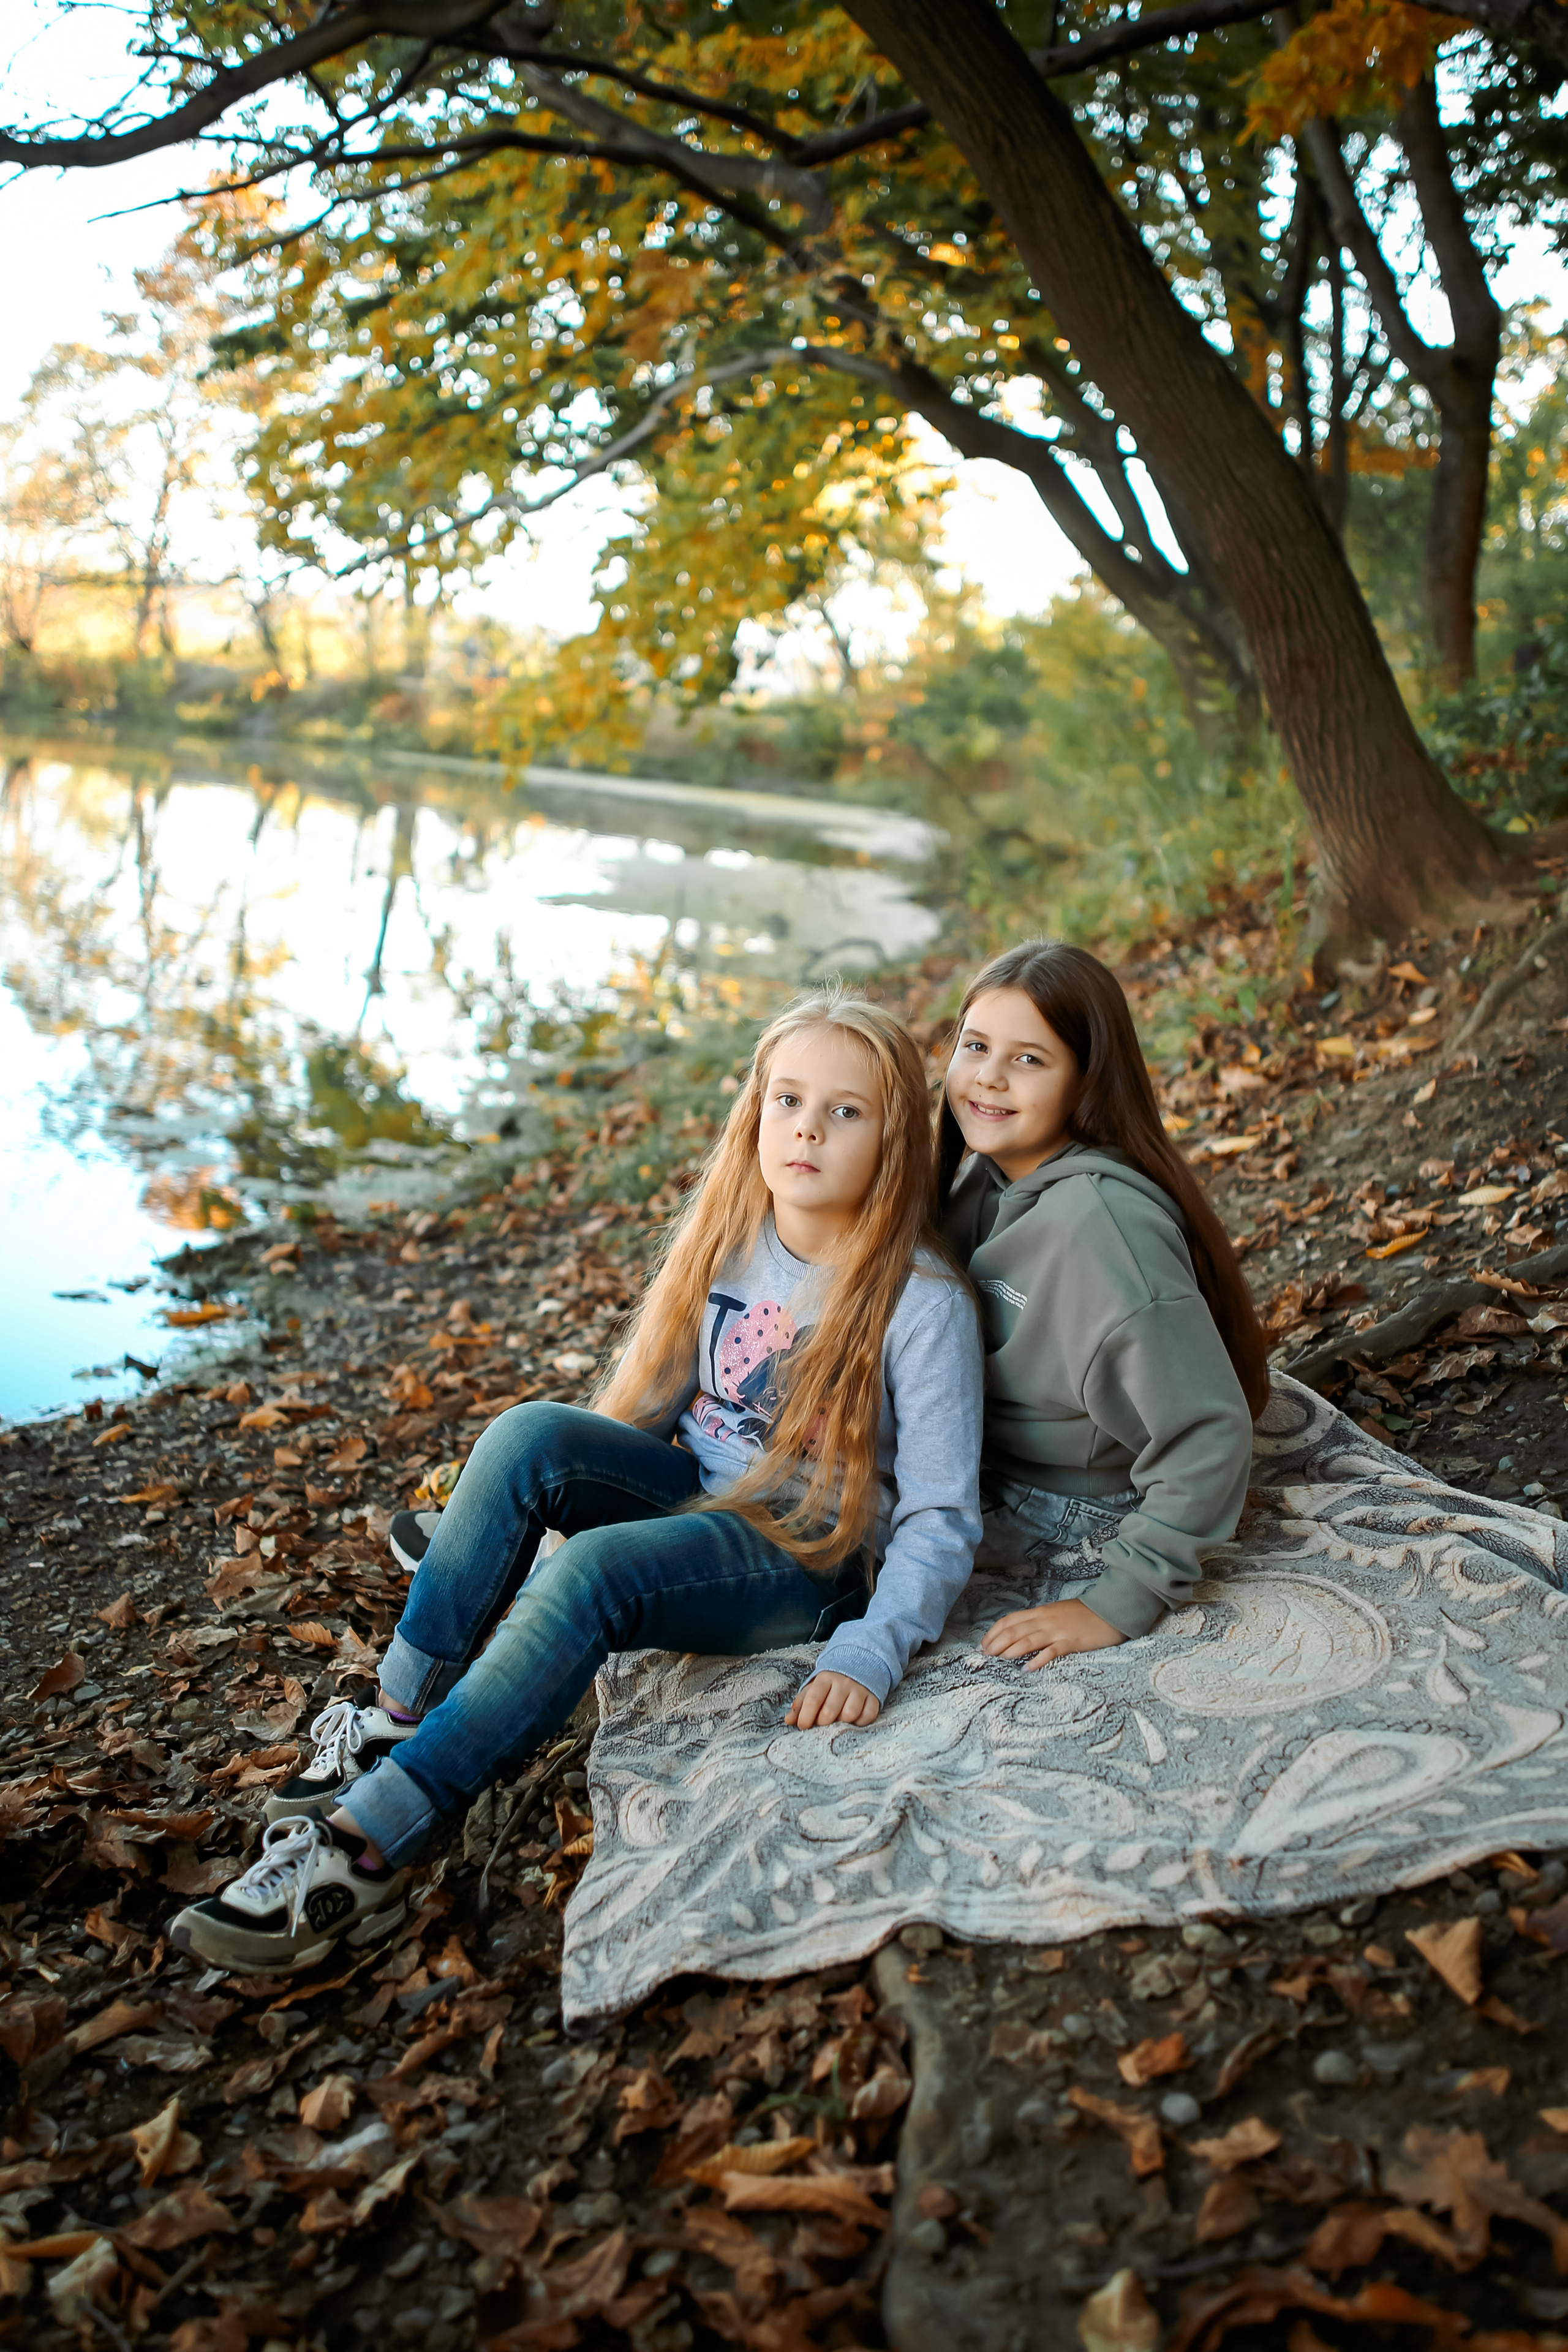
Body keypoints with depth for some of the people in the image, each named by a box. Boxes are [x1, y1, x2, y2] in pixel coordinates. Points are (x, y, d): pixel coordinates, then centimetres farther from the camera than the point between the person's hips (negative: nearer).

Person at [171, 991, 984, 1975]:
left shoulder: (922, 1299, -15)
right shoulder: (719, 1239, 2)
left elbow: (941, 1517, -13)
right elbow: (645, 1405, 11)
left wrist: (867, 1656, -27)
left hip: (812, 1559, -5)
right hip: (701, 1498, 5)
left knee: (594, 1571, -34)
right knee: (532, 1432, -25)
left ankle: (363, 1853, -32)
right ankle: (395, 1723, -18)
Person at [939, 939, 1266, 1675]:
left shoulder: (1095, 1216, -32)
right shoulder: (985, 1171, -6)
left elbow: (1208, 1432, -32)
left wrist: (1119, 1605, -29)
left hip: (1075, 1509, -8)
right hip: (994, 1459, 8)